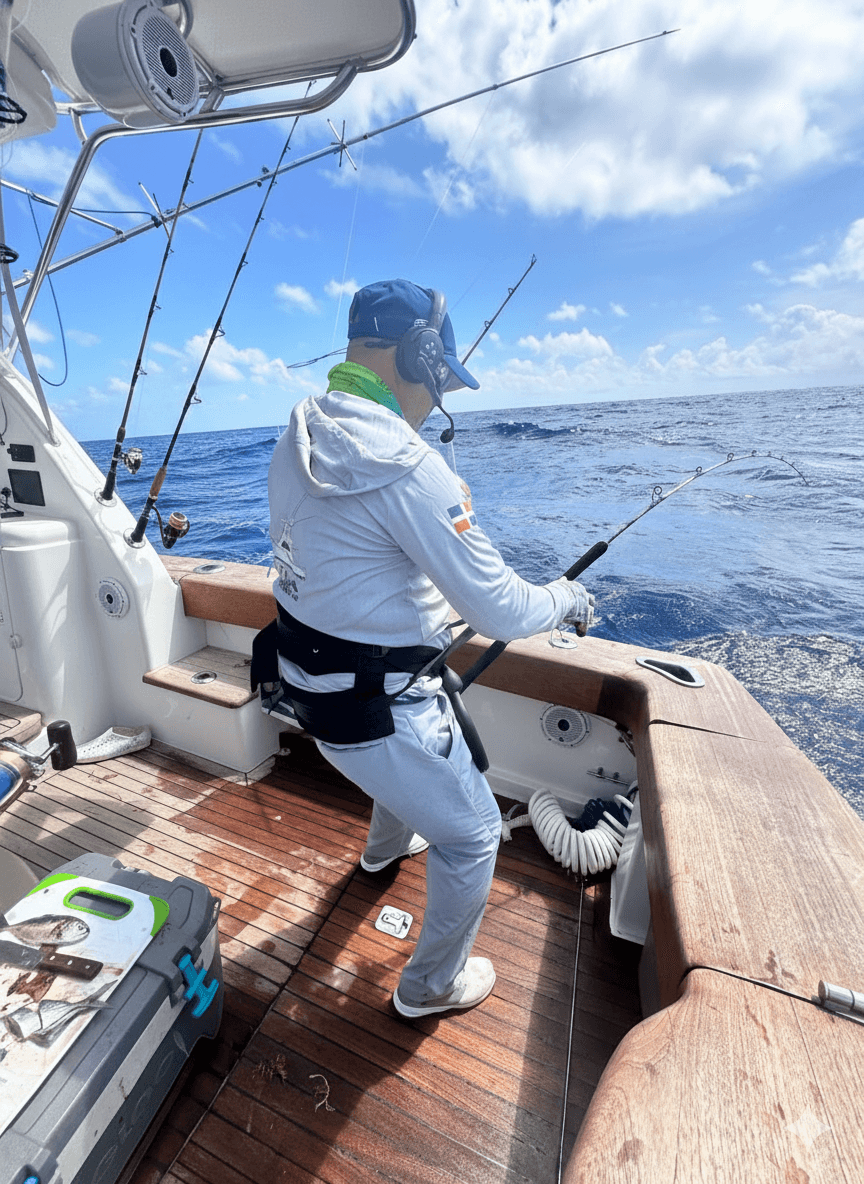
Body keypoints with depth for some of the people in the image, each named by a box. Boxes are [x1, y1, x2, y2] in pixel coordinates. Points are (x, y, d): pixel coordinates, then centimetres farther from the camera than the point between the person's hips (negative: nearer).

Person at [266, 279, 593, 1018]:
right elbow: (498, 610, -23)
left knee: (416, 760, 37)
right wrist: (567, 598, -2)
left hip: (310, 679, 9)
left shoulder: (295, 442, 1)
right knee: (472, 836, 16)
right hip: (373, 708, -9)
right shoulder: (406, 466, -27)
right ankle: (432, 985, 42)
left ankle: (388, 846, 68)